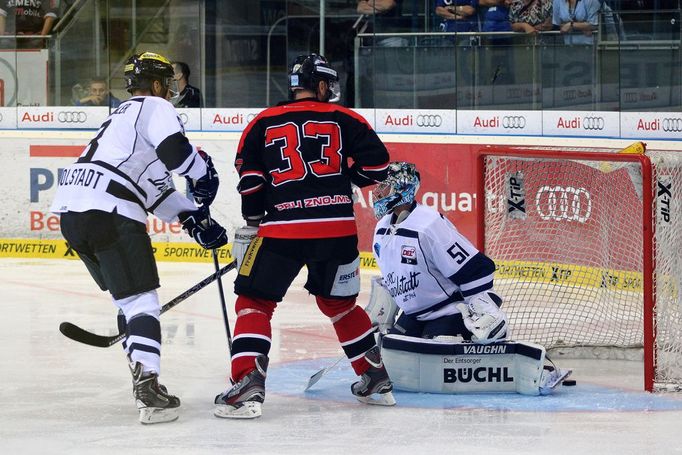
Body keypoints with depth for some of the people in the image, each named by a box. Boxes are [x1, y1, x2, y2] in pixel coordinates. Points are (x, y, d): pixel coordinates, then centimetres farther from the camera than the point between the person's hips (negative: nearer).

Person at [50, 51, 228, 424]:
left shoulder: (123, 116, 32)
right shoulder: (155, 108, 3)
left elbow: (154, 185, 32)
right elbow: (174, 149, -18)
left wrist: (193, 218, 27)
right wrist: (204, 174, 0)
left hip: (72, 212, 9)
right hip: (109, 214, -9)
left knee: (126, 294, 22)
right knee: (140, 299, -10)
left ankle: (144, 381, 24)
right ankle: (148, 390, -23)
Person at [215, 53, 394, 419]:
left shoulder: (263, 124, 8)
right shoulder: (342, 118, 8)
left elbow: (249, 179, 3)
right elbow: (376, 162, 3)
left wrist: (252, 224, 16)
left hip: (284, 228, -2)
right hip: (338, 227, 2)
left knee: (254, 302, 6)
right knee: (339, 302, 23)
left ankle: (247, 385, -11)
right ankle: (376, 380, 27)